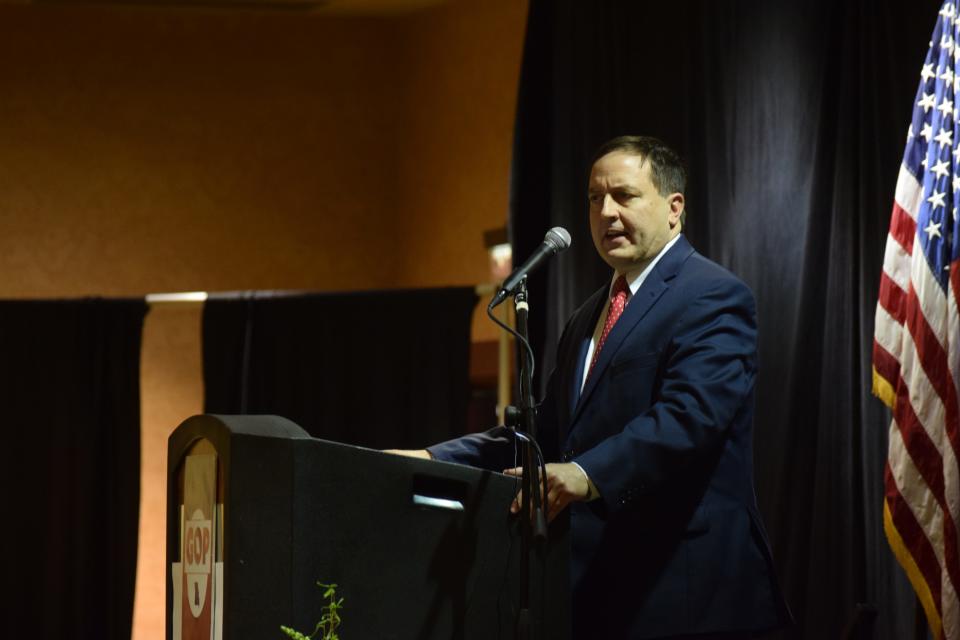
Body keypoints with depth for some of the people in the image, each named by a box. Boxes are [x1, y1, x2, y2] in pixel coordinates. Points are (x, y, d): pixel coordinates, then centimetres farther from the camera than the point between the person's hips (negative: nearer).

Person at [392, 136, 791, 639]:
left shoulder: (713, 298, -8)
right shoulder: (589, 318, 21)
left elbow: (688, 416, -22)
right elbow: (546, 434, 19)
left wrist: (588, 475, -36)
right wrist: (435, 460, 6)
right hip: (600, 591, 8)